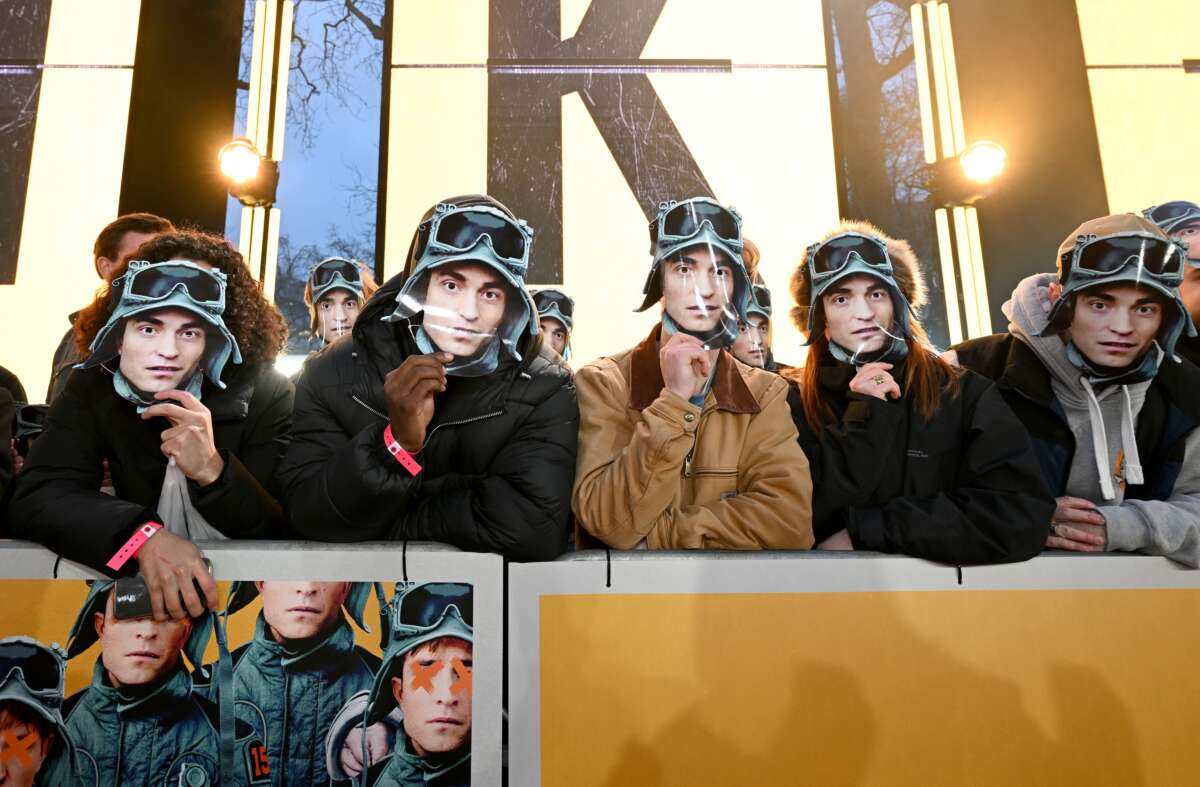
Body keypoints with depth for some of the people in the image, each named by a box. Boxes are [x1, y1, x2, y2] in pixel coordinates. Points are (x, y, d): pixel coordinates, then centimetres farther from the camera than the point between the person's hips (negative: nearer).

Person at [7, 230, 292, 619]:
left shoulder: (264, 394, -12)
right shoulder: (93, 388, -5)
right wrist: (144, 534, -32)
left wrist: (213, 471, -31)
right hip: (136, 578, 2)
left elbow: (287, 535, -15)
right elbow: (35, 498, -16)